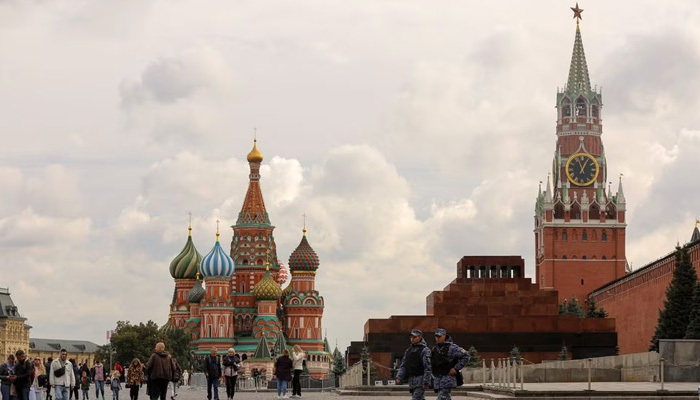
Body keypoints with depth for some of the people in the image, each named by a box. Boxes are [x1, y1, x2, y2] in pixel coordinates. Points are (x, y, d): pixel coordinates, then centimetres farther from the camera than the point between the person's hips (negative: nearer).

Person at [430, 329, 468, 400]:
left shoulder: (451, 347, -8)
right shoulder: (434, 349, 14)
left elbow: (465, 356, -11)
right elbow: (432, 364, 27)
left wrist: (456, 368, -13)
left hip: (447, 379, -7)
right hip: (437, 380, 7)